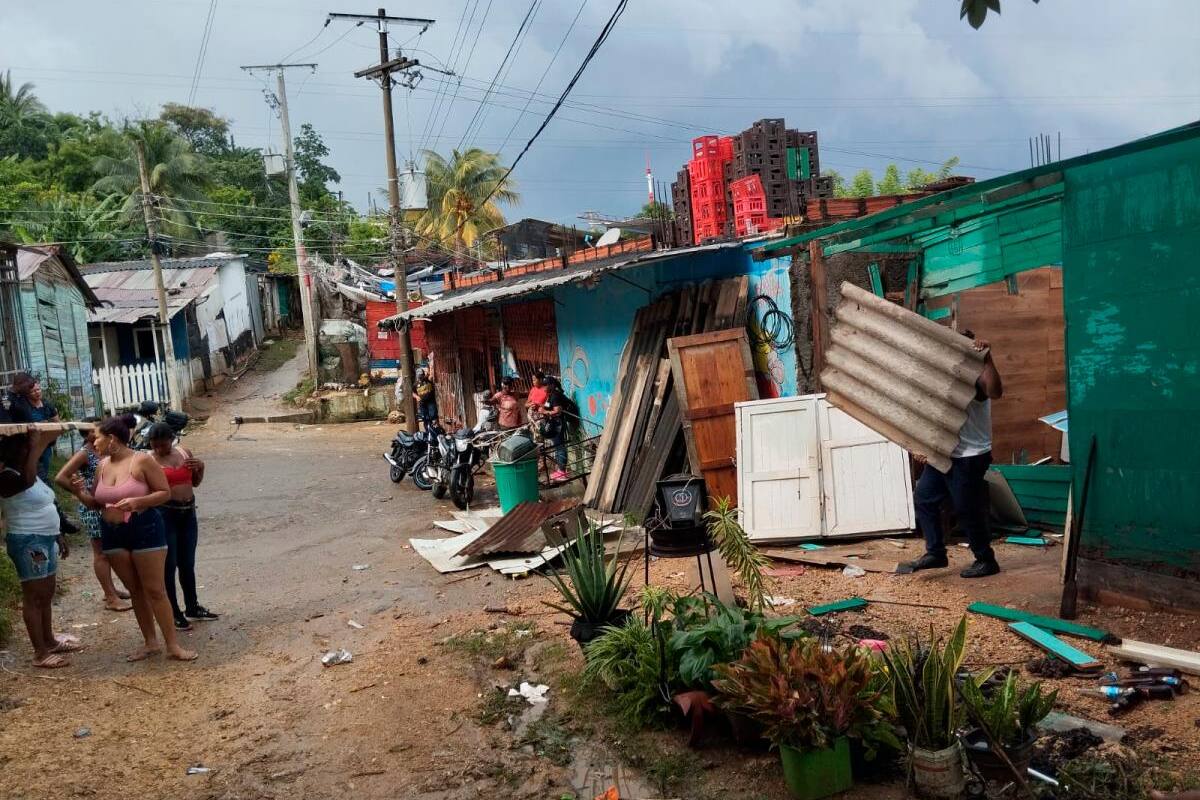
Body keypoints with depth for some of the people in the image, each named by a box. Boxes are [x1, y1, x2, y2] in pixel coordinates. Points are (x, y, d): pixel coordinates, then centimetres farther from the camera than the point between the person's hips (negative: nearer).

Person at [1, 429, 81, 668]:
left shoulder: (32, 474, 12)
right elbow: (27, 481, -40)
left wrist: (59, 536, 22)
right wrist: (36, 447, -32)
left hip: (46, 539, 9)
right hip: (27, 542, -9)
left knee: (47, 594, 18)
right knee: (33, 597, -4)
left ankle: (49, 641, 30)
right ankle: (40, 653, 2)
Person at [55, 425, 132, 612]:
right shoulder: (84, 454, -12)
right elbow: (60, 478, -19)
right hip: (92, 508, -8)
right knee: (101, 553, -2)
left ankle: (111, 589, 29)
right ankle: (110, 598, 3)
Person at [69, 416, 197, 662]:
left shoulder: (142, 460, -11)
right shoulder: (102, 466, 7)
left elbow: (165, 492, -11)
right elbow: (97, 503, 15)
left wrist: (137, 501, -25)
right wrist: (80, 493, -4)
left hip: (145, 529, -6)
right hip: (112, 534, 6)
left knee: (155, 589, -4)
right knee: (135, 590, 11)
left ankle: (173, 645, 2)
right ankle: (150, 642, 20)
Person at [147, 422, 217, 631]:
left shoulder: (184, 453, 7)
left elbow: (195, 482, 18)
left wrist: (200, 467, 1)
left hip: (188, 512, 5)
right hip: (164, 513, -5)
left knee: (188, 564, 16)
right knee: (169, 565, 0)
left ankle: (192, 607, 29)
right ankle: (174, 613, 11)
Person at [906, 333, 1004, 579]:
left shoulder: (975, 379, -16)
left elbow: (995, 392, -40)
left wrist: (987, 359, -47)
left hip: (970, 457, -9)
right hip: (943, 454, 9)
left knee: (967, 510, -1)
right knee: (923, 498, 11)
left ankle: (986, 561, 15)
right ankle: (935, 553, 20)